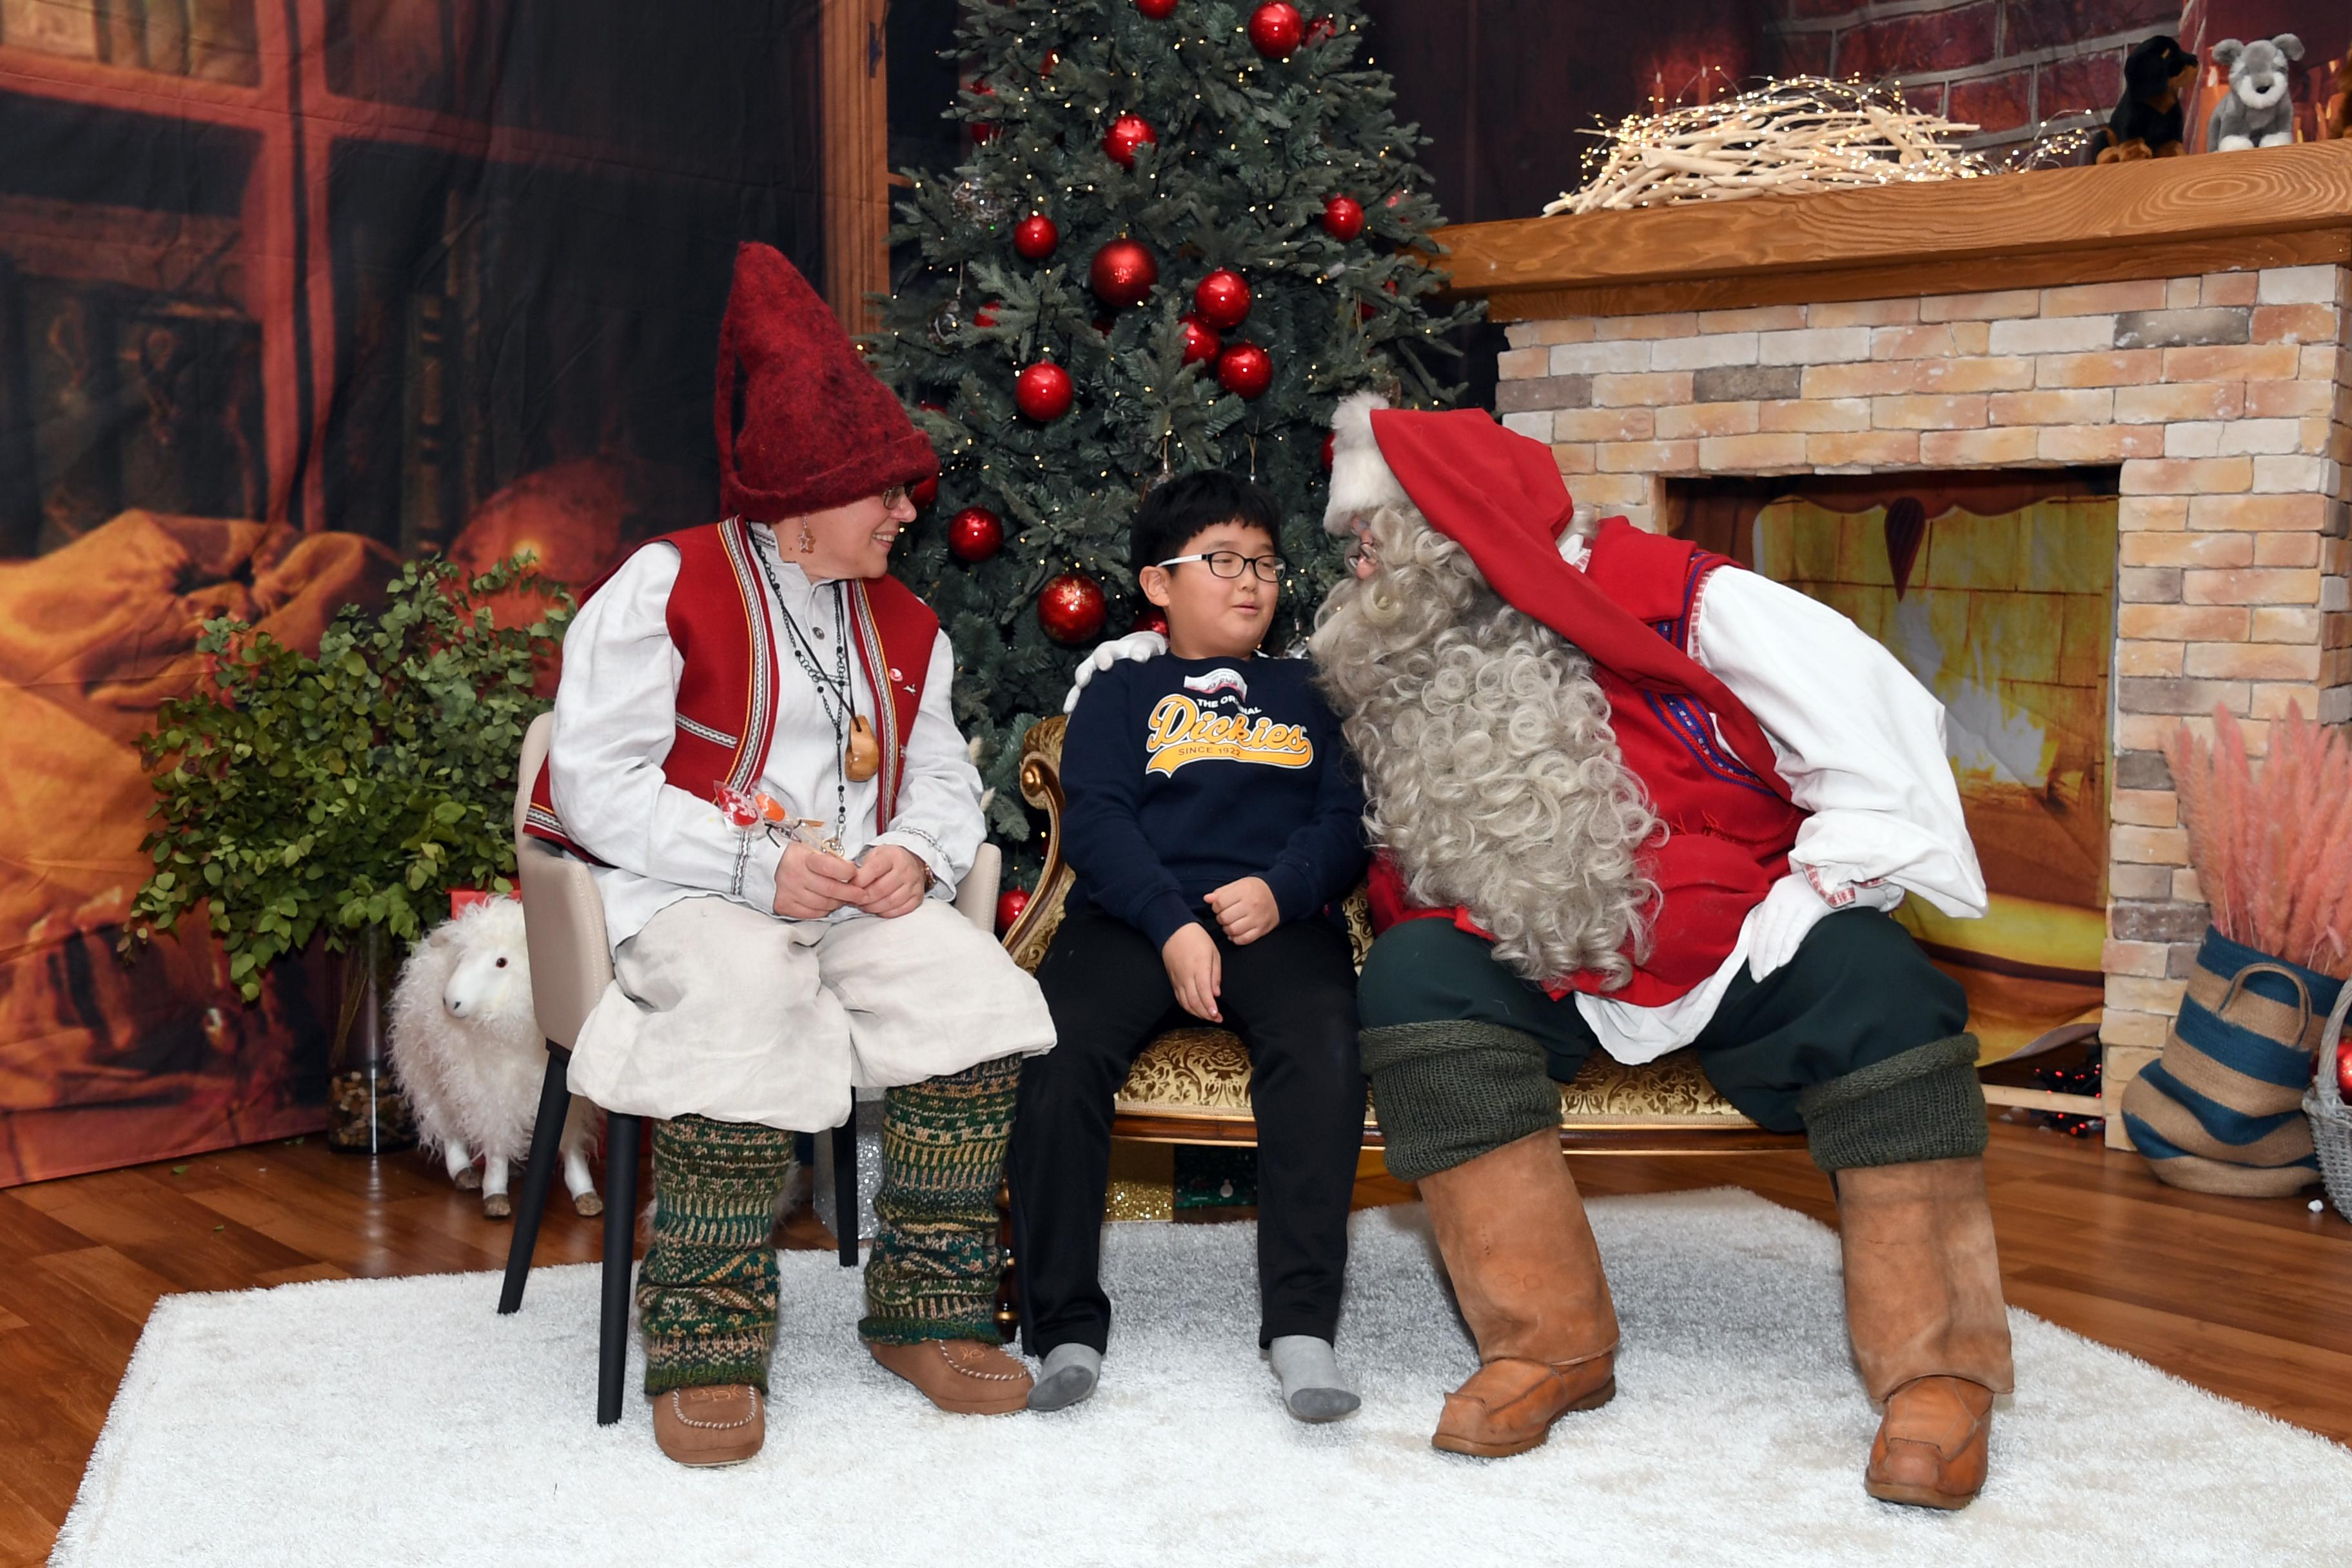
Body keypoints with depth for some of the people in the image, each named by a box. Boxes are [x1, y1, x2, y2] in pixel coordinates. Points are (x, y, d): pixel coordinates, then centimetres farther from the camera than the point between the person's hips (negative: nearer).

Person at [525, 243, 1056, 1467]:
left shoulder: (903, 627, 19)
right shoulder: (667, 586, -1)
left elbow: (945, 781, 19)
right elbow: (595, 779, -9)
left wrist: (913, 852, -7)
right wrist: (756, 869, -20)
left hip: (860, 896, 5)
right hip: (684, 893, -5)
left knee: (974, 991, -23)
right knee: (745, 1002, -37)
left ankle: (927, 1312, -9)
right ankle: (706, 1346, -23)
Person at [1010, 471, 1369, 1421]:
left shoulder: (1308, 695, 27)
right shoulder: (1119, 697, 22)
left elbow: (1347, 820, 14)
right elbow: (1096, 820, 5)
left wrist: (1281, 888, -9)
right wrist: (1172, 925, -13)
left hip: (1278, 920, 1)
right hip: (1133, 917, 0)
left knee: (1323, 1053, -32)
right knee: (1053, 1054, -29)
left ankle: (1301, 1325, -28)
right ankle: (1067, 1327, -19)